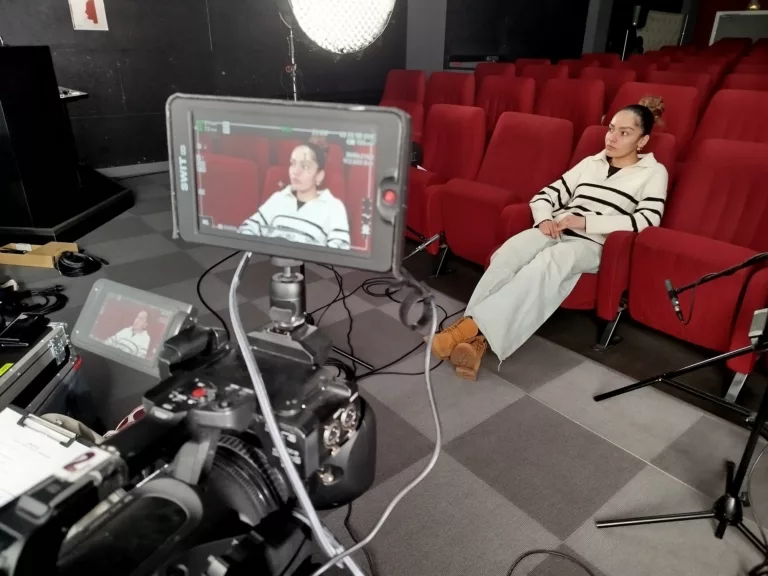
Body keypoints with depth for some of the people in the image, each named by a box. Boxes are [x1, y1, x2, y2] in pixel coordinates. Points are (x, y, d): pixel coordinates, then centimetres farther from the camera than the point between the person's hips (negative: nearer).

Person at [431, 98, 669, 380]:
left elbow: (646, 221, -7)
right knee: (509, 252, -31)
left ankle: (477, 326, -43)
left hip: (594, 244, -3)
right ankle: (477, 336, -42)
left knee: (549, 261, -38)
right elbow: (544, 196, 17)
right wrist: (545, 219, -7)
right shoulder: (590, 162, 21)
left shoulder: (654, 172, 9)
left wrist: (585, 221, -14)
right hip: (556, 232, 3)